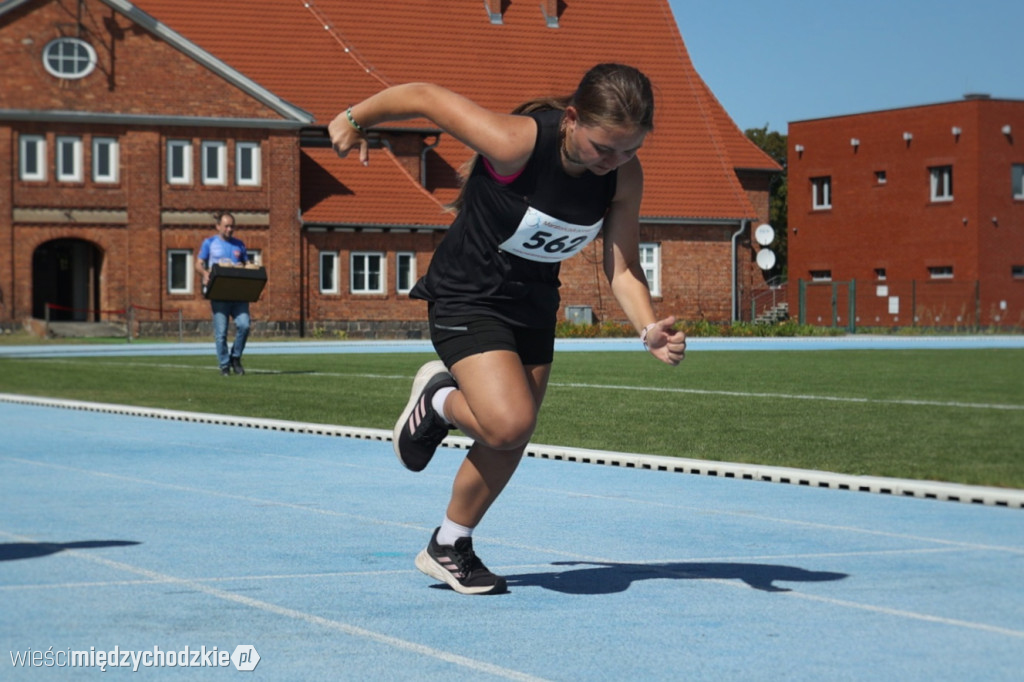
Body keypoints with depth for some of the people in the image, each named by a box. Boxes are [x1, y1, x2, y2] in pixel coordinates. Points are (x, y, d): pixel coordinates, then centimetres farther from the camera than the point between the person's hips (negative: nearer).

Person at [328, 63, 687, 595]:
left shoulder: (624, 174, -15)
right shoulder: (516, 142, -32)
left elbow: (622, 266, -10)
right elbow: (423, 97, -21)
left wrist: (649, 328, -28)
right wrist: (355, 119, -5)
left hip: (534, 305, 6)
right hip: (467, 297, -6)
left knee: (507, 443, 10)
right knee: (509, 424, -23)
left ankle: (447, 548, 32)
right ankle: (439, 399, 11)